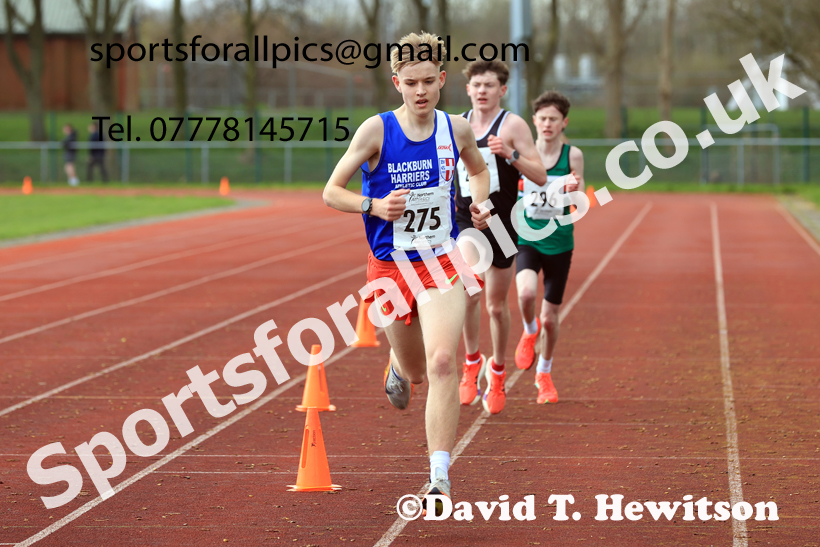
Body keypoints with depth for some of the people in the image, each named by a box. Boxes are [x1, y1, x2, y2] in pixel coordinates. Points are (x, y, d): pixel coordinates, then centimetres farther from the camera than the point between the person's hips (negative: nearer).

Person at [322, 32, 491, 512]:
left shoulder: (457, 129, -1)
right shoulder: (377, 131, -9)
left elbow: (479, 169, 22)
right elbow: (332, 192, -4)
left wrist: (481, 205, 2)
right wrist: (375, 206, -21)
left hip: (443, 264, 0)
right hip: (390, 268, 0)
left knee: (442, 363, -19)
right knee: (416, 370, 14)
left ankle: (440, 478, -19)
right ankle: (399, 367, 56)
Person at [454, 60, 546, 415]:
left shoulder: (512, 125, -5)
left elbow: (540, 177, -12)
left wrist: (511, 153, -26)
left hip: (501, 224, -2)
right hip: (464, 221, 2)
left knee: (497, 305, 7)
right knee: (470, 290, -21)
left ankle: (497, 371, 29)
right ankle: (472, 361, -2)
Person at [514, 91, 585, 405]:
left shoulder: (573, 155, -5)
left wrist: (575, 190, -32)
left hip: (559, 243, 1)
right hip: (526, 239, -1)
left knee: (550, 317, 8)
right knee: (526, 291, -30)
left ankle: (544, 374, 34)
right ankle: (529, 332, 4)